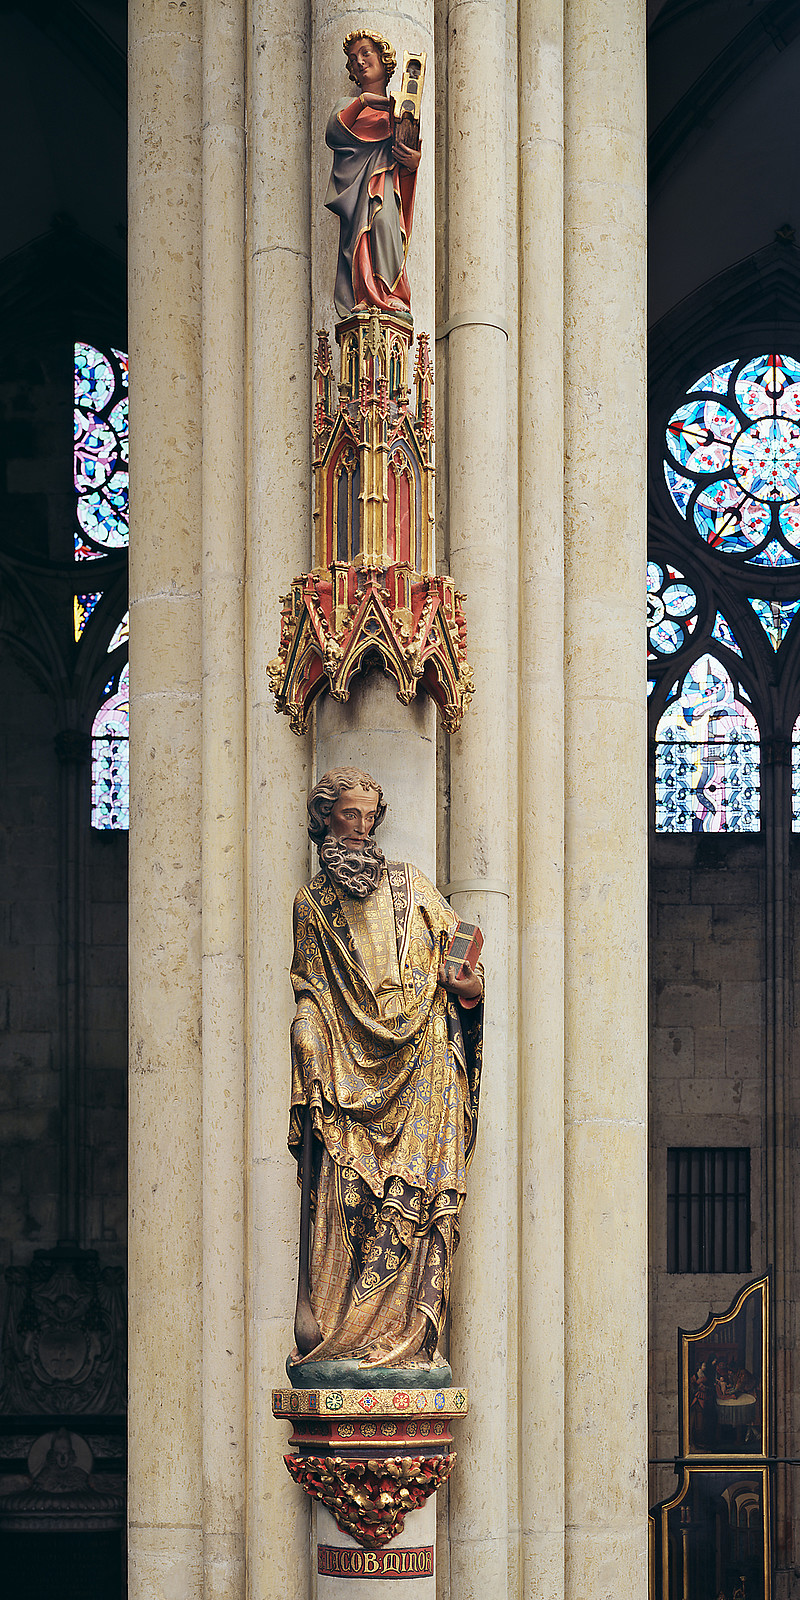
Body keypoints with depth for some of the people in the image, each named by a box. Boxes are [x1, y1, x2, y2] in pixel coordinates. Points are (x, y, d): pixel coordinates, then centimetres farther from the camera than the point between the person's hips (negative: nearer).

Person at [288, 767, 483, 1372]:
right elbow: (308, 999, 7)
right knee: (348, 1191, -12)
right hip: (349, 1069, -1)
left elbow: (456, 949, 17)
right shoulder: (312, 904, 13)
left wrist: (470, 987, -6)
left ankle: (406, 1334, -10)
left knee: (415, 1195, -9)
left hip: (421, 1059, 1)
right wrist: (314, 1076, -7)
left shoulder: (410, 884, 16)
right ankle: (335, 1333, -13)